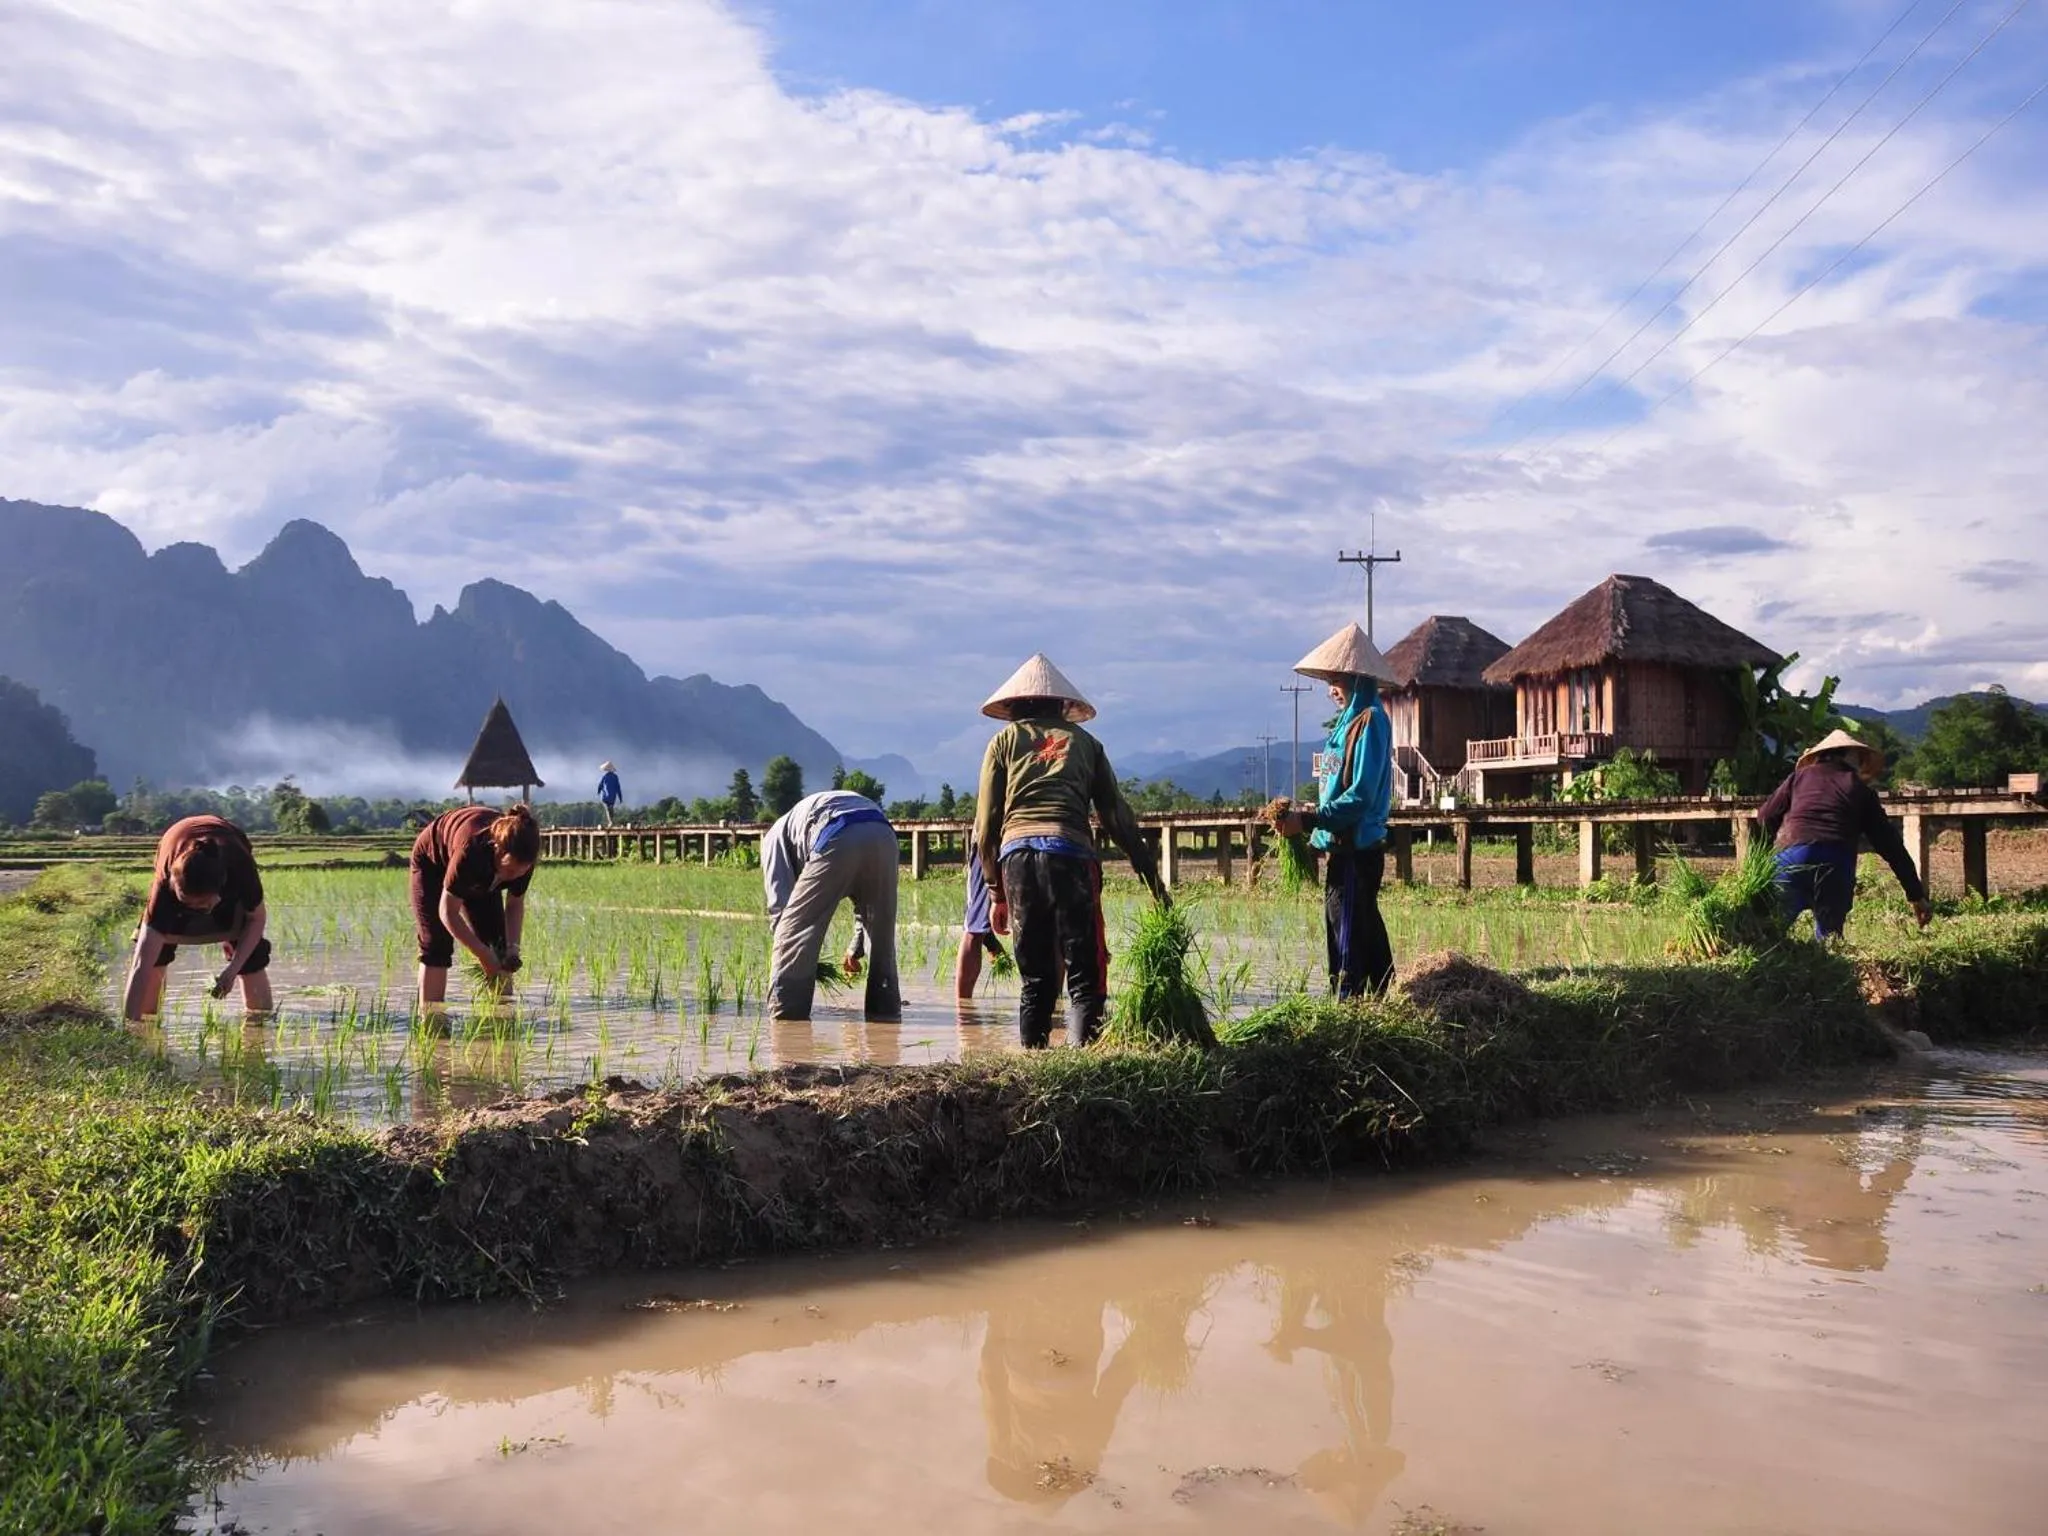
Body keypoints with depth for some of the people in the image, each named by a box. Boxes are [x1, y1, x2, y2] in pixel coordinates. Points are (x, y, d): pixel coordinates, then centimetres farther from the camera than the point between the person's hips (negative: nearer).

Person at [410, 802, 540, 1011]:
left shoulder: (522, 856, -32)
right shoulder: (471, 849, -46)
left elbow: (515, 904, -13)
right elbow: (448, 912, -36)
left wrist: (513, 947, -27)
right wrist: (483, 955, -35)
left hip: (481, 875, 5)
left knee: (497, 944, -3)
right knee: (437, 945, -14)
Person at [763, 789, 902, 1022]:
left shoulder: (775, 836, 31)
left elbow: (779, 900, 15)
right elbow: (866, 892, 42)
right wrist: (858, 945, 44)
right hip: (886, 837, 6)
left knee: (795, 929, 6)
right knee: (882, 938, 21)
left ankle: (785, 1014, 2)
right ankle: (886, 1009, 23)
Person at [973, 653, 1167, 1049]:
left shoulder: (1004, 742, 19)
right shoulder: (1083, 741, 20)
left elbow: (986, 826, 12)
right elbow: (1116, 815, 16)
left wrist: (995, 892, 17)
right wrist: (1150, 874, 18)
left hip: (1016, 855, 1)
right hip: (1071, 854, -1)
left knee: (1035, 978, 11)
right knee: (1086, 975, -2)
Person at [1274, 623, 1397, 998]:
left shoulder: (1369, 720, -13)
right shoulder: (1351, 720, 16)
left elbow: (1360, 797, -21)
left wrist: (1307, 821, -22)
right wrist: (1316, 834, 13)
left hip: (1356, 850, -10)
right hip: (1346, 846, 10)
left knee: (1346, 939, -8)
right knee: (1369, 935, 16)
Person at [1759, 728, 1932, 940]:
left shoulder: (1800, 776, 22)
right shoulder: (1861, 790, 21)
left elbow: (1765, 817, 18)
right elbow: (1891, 845, 19)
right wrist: (1917, 896, 21)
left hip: (1790, 859, -1)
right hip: (1836, 867, 1)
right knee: (1829, 935, 15)